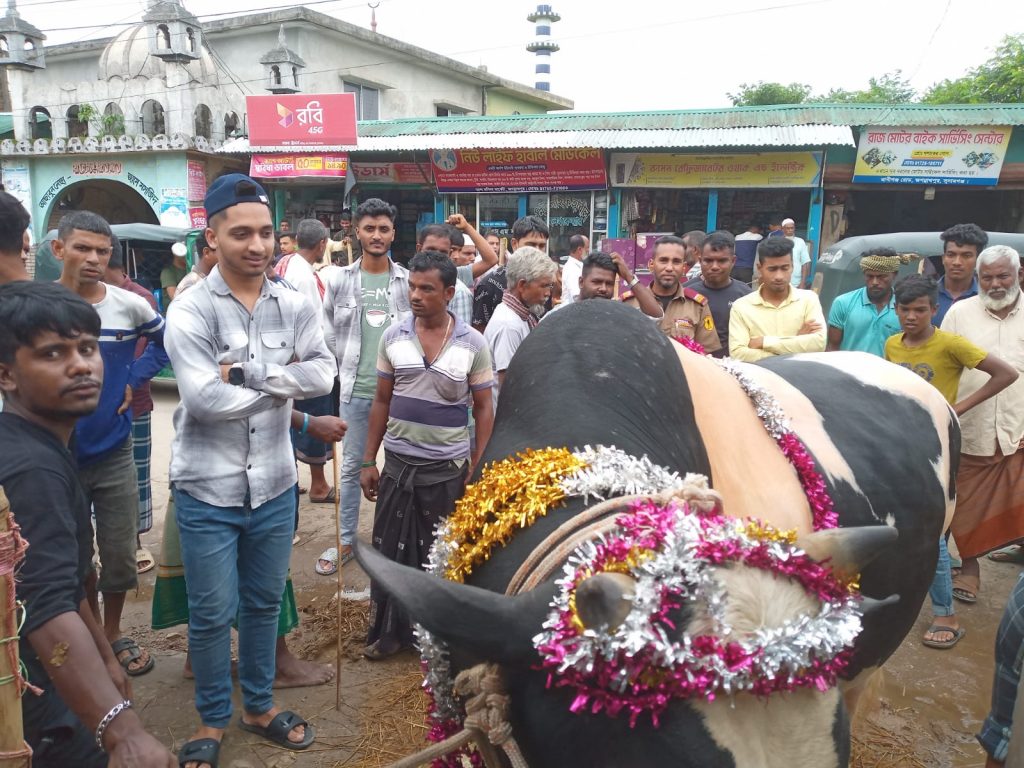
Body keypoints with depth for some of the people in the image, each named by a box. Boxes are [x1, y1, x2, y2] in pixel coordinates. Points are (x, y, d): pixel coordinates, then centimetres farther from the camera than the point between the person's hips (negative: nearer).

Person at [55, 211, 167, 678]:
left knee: (120, 554, 10)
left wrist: (134, 379, -1)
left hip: (114, 452, 1)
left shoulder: (130, 305, -6)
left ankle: (112, 634, 32)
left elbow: (165, 340, 13)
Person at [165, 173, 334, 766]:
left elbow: (324, 375, -12)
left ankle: (260, 705, 39)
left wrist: (247, 370, -20)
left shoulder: (295, 305, 0)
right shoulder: (190, 310, -12)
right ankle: (213, 721, 32)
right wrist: (284, 385, -13)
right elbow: (204, 398, -23)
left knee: (265, 603, 18)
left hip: (275, 484, 4)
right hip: (208, 489, -3)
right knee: (212, 614, 10)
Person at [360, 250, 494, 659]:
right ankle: (388, 630, 27)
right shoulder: (393, 336, 0)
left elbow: (483, 408, 0)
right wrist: (368, 461, 5)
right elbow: (382, 401, 7)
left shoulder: (473, 343, -5)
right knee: (390, 550, 10)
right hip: (398, 462, 2)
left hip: (447, 467, -2)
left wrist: (477, 468, -4)